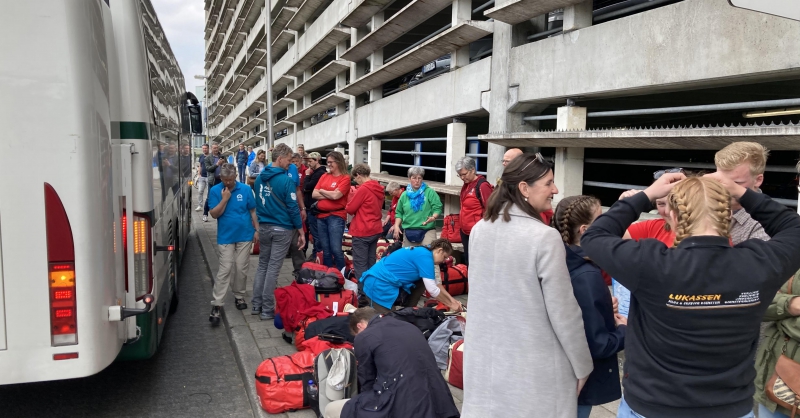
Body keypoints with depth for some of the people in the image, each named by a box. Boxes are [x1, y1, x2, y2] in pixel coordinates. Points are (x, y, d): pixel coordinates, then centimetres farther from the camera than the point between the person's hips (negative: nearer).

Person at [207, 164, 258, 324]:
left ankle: (239, 296, 27)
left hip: (245, 235, 2)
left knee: (241, 269, 9)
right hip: (225, 237, -1)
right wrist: (225, 199, -19)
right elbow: (214, 214, -9)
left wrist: (256, 230, 4)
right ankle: (216, 305, -3)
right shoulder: (215, 190, -4)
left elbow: (253, 211, 5)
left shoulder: (245, 189, -3)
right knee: (224, 270, -6)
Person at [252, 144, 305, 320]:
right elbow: (293, 208, -15)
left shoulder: (260, 177, 5)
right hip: (282, 229, -6)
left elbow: (257, 202, 14)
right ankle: (267, 309, 6)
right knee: (273, 268, 0)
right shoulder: (286, 180, -17)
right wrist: (301, 231, -8)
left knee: (262, 265, 16)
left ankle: (256, 305, 19)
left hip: (263, 227, 6)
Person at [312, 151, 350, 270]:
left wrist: (322, 191, 1)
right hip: (321, 216, 6)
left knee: (336, 249, -7)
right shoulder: (324, 176, 13)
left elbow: (335, 195, -16)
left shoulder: (345, 178, -5)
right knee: (325, 250, 12)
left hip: (336, 217, -6)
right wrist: (329, 195, -7)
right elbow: (314, 194, 6)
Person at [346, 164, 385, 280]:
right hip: (375, 230, 9)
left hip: (362, 231, -8)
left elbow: (350, 209, -13)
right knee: (371, 262, 15)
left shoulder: (363, 189, -17)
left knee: (360, 264, -1)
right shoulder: (378, 189, 8)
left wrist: (347, 206, 9)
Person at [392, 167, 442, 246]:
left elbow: (437, 208, -4)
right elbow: (399, 213, 18)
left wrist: (433, 217, -24)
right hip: (409, 232, 4)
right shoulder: (404, 195, 12)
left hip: (427, 231, -4)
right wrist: (396, 226, 4)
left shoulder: (430, 192, 1)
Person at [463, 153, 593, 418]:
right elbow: (563, 311, -15)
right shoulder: (545, 237, -19)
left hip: (485, 357, 6)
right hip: (533, 364, -5)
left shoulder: (480, 229, -1)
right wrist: (582, 365, -2)